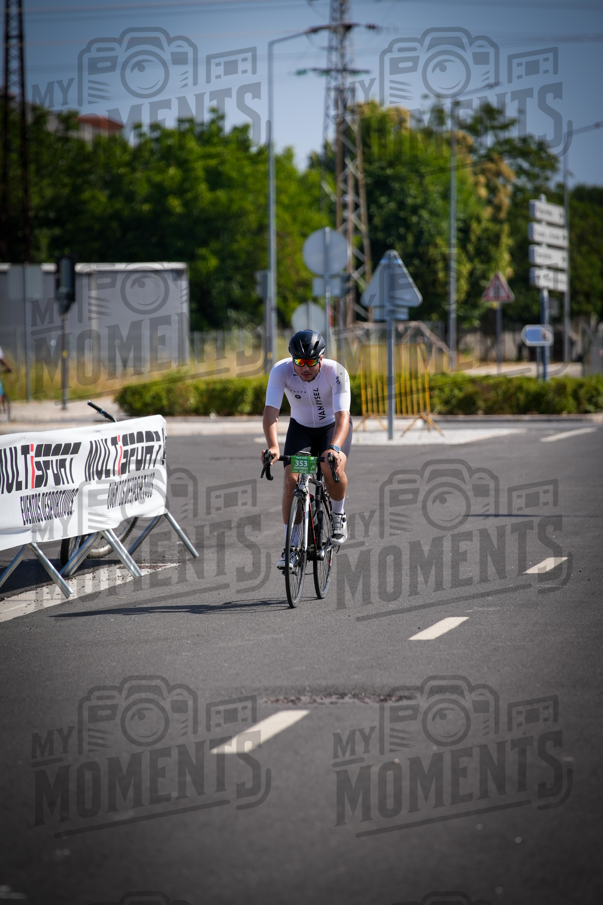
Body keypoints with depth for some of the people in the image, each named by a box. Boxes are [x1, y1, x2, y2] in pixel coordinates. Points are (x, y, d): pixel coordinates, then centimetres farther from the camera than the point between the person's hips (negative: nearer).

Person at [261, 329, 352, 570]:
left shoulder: (336, 372, -32)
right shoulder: (281, 370, -27)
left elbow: (342, 416, -40)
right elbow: (271, 412, -33)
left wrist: (335, 448, -58)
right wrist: (272, 447, -50)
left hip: (333, 426, -2)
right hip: (300, 426, 2)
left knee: (332, 467, -31)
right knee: (291, 478, -17)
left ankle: (338, 516, -2)